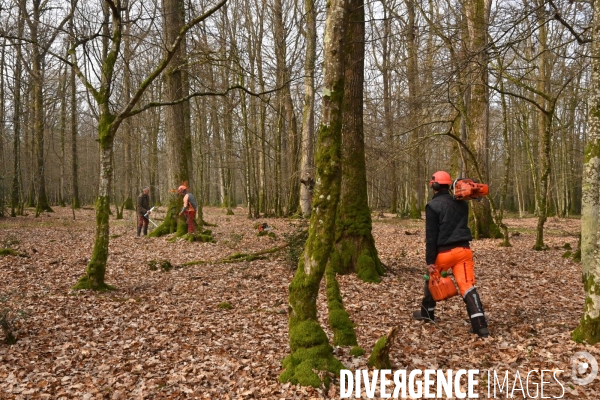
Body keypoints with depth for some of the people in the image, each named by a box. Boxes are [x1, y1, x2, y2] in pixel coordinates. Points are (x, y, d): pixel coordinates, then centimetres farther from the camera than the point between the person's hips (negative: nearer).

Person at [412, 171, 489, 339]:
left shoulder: (432, 206, -7)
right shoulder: (462, 203, 11)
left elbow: (431, 235, -10)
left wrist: (430, 260, -9)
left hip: (444, 251, -4)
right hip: (463, 249, 4)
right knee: (467, 286, -2)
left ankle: (427, 313, 36)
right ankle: (481, 326, -11)